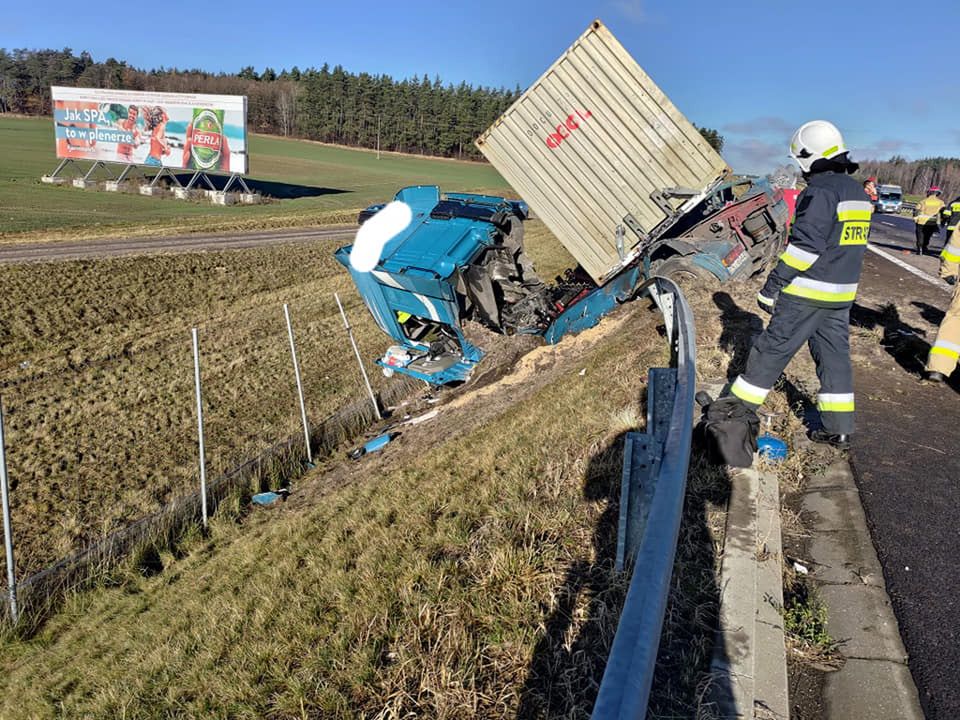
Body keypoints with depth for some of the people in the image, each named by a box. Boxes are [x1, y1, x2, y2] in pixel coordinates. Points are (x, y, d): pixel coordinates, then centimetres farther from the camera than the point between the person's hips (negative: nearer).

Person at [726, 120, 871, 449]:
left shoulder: (820, 191, -16)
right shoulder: (858, 193, 13)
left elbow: (804, 246, -22)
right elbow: (851, 245, 17)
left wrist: (772, 285, -18)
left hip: (807, 294, -8)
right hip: (842, 293, 9)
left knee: (771, 349, 1)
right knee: (834, 354, 12)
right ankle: (839, 430, 17)